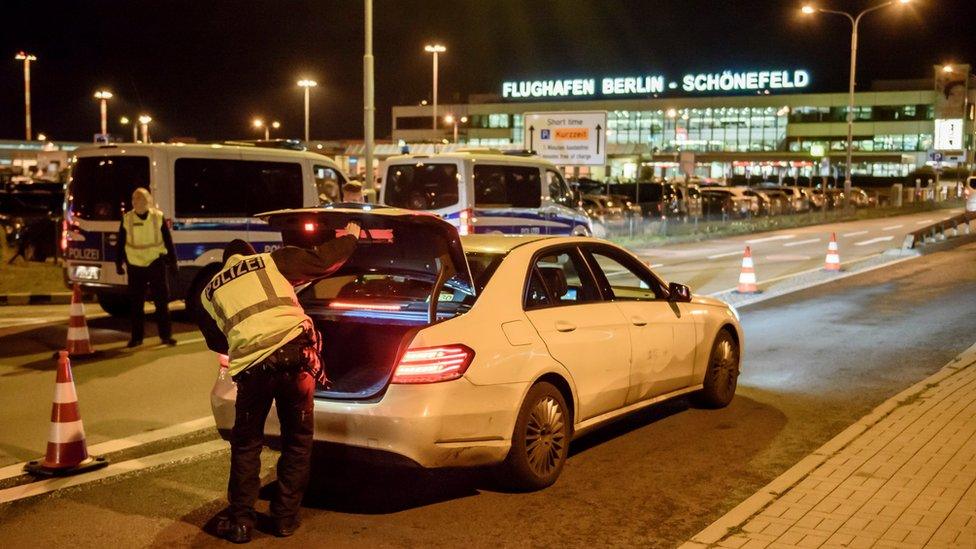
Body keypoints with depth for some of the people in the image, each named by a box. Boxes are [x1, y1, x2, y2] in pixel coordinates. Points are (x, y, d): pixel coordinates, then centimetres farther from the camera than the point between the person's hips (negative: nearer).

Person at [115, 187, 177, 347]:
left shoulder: (158, 217, 0)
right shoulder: (127, 219, 1)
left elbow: (168, 241, 5)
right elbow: (120, 244, 7)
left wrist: (173, 261, 3)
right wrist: (119, 264, 6)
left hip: (156, 264, -1)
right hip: (135, 266, 1)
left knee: (162, 301, 2)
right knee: (135, 304, 6)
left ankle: (166, 335, 11)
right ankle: (136, 337, 15)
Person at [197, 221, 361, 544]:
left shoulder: (210, 291, 23)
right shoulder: (271, 261, 17)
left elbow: (216, 342, 30)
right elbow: (324, 260, 18)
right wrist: (350, 237, 37)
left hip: (251, 367, 1)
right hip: (294, 354, -1)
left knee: (246, 444, 19)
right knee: (297, 440, 16)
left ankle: (241, 522, 19)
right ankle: (285, 518, 20)